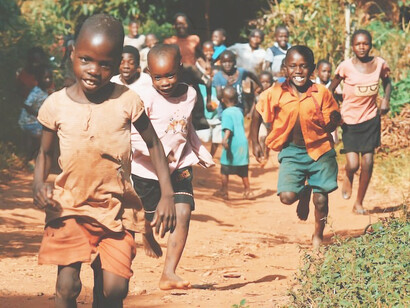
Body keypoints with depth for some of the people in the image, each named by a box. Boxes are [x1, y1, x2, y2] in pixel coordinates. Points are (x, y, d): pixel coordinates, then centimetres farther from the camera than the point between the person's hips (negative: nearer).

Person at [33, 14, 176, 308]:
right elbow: (45, 153, 8)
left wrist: (167, 195, 0)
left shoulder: (128, 101, -6)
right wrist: (39, 185, -12)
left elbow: (154, 144, 6)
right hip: (70, 205, 0)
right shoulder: (56, 105, -5)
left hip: (115, 206, 0)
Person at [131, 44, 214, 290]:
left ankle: (169, 274, -14)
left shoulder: (190, 94, -1)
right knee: (148, 216, 13)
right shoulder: (147, 99, -19)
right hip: (148, 170, -3)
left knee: (183, 213, -15)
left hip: (180, 166, 3)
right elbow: (133, 135, -24)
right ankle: (148, 237, 53)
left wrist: (201, 153, 23)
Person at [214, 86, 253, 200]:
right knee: (243, 171, 14)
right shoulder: (239, 111, 12)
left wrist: (225, 138, -36)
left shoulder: (226, 112, -8)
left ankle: (224, 191, 9)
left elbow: (228, 128, -23)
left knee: (224, 169, 5)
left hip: (232, 144, -7)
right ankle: (247, 191, 16)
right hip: (243, 142, 7)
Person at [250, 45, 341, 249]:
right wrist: (255, 143, 5)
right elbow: (257, 116, 6)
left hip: (319, 150, 0)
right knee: (287, 197, -14)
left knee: (321, 199, 4)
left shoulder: (321, 93, -8)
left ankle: (318, 235, 32)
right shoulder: (275, 94, -8)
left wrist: (331, 120, -19)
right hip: (291, 151, 0)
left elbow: (331, 124, 0)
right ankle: (304, 193, 24)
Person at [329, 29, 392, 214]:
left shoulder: (379, 64, -4)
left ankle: (359, 203, 18)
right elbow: (331, 88, 0)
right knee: (353, 165, -11)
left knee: (367, 163, 0)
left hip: (371, 118, 2)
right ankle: (348, 178, 28)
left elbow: (387, 82, 16)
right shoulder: (346, 67, -12)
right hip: (349, 120, -2)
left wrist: (386, 99, -2)